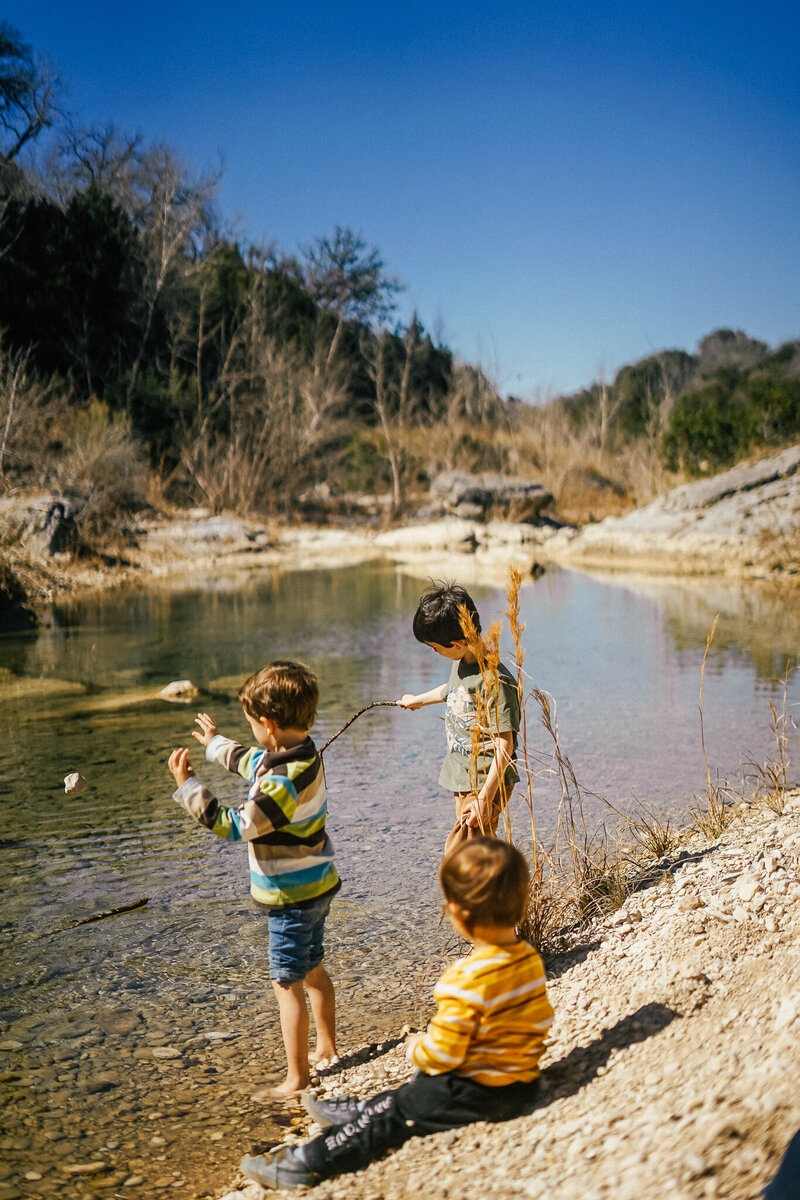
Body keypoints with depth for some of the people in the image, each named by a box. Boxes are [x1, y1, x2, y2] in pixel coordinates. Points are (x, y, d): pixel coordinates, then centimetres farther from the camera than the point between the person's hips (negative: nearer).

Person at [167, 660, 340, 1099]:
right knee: (312, 969, 23)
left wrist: (187, 784, -22)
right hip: (317, 885, 10)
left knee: (288, 983, 1)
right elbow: (252, 762, 22)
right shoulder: (302, 754, -1)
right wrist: (216, 744, 37)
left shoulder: (285, 782, -31)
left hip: (292, 897, -10)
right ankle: (327, 1047, 38)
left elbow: (232, 825, -27)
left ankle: (297, 1077, 10)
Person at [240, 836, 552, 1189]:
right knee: (413, 1093, 27)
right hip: (523, 1086, 8)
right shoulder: (530, 958, -4)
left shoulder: (467, 979, -29)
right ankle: (360, 1112, 46)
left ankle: (306, 1163, 16)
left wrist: (415, 1047, -1)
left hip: (475, 1093, -8)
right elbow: (541, 1021, 10)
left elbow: (441, 1055, -23)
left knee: (390, 1116, 6)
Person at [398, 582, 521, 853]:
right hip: (464, 779, 9)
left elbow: (505, 745, -23)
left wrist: (484, 798, -24)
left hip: (487, 782, -9)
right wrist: (418, 700, 50)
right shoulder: (461, 663, 6)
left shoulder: (496, 681, -23)